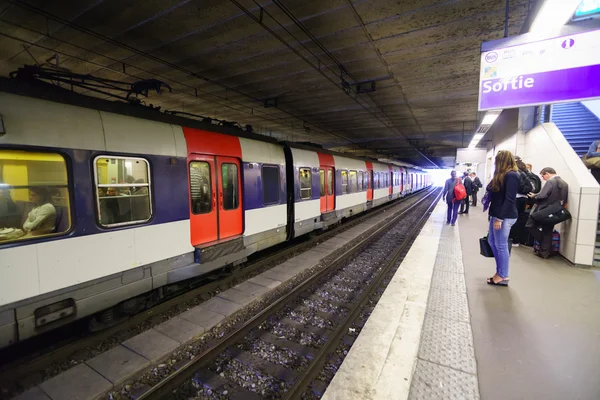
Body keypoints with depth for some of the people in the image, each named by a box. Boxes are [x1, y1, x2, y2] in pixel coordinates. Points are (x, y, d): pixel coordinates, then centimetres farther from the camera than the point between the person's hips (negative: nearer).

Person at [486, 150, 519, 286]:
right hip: (497, 214, 10)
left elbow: (509, 199, -20)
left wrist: (500, 218, -22)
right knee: (492, 242, 15)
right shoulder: (502, 175, 16)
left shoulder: (511, 176, -14)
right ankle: (500, 271, 25)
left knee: (501, 245, -1)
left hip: (505, 216, -10)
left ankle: (503, 277, 11)